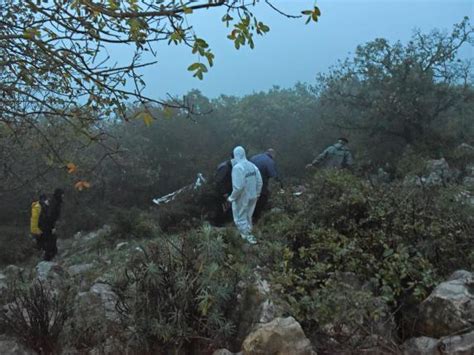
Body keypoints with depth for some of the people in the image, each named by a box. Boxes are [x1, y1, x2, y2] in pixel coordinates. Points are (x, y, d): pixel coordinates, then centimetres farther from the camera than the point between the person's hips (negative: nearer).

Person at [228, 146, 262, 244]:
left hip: (242, 198, -7)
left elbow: (238, 187, -28)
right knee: (248, 216, 24)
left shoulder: (237, 167, -24)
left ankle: (248, 236, 11)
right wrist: (257, 194, 14)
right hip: (252, 197, 7)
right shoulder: (252, 165, -3)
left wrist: (231, 197, -13)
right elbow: (259, 182, 0)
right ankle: (247, 234, 37)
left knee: (240, 218, 12)